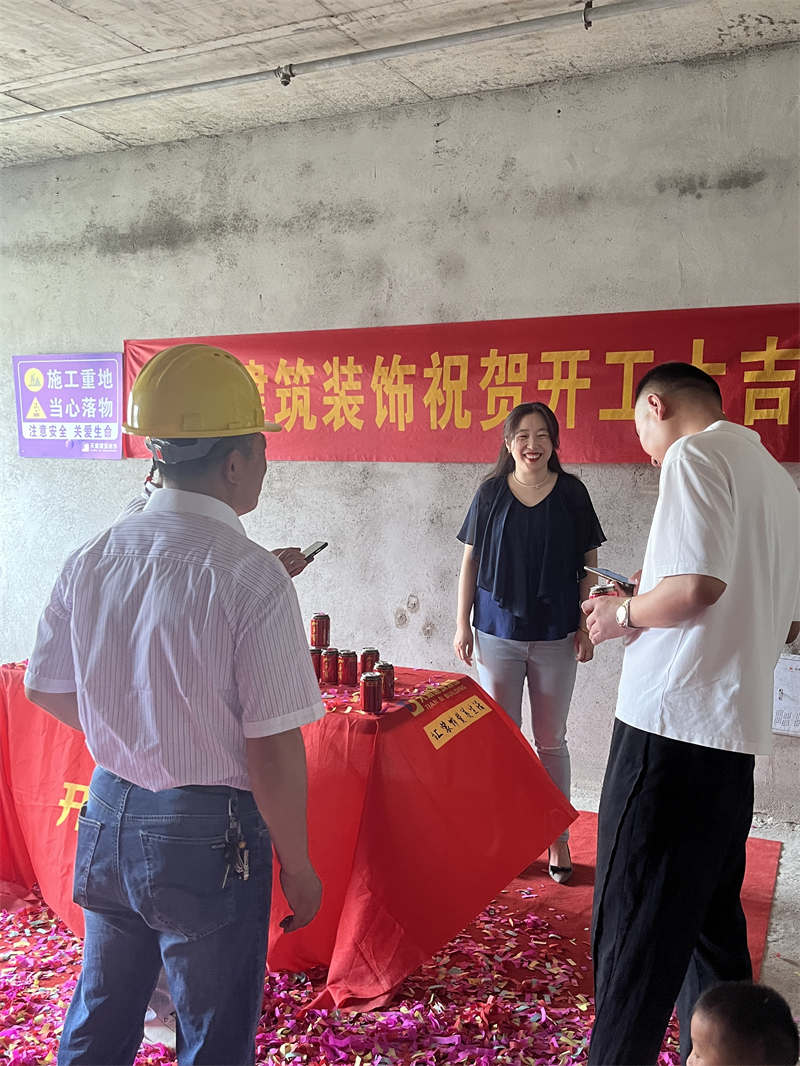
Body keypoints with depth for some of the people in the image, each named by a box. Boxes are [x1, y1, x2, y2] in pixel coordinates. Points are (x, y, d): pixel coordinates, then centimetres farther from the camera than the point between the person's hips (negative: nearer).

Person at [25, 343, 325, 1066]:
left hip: (108, 815, 6)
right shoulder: (249, 576, -22)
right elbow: (272, 750, -21)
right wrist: (298, 869, -7)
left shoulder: (92, 560, -3)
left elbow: (46, 689, 10)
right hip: (207, 835, -6)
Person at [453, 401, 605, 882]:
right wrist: (462, 624, 1)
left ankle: (558, 838, 23)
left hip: (555, 635, -1)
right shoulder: (491, 493, 0)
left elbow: (589, 564, 2)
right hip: (498, 632, 1)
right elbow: (471, 560, 4)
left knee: (551, 740, 10)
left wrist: (587, 625, -4)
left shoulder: (572, 493, -1)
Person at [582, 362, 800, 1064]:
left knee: (634, 926, 0)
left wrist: (625, 614, -5)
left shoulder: (695, 454, -9)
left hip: (674, 723, -9)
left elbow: (698, 585, -23)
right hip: (737, 728, 9)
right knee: (711, 915, 20)